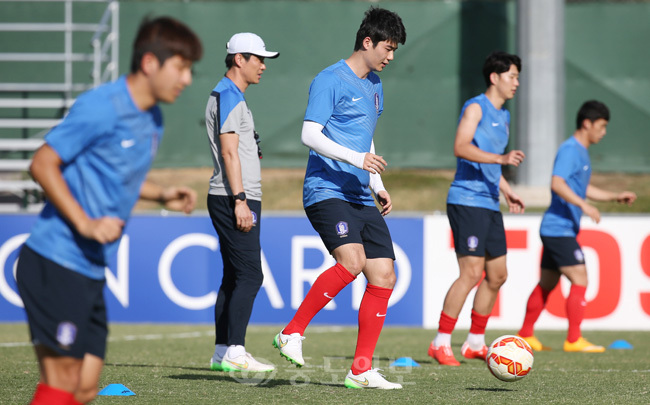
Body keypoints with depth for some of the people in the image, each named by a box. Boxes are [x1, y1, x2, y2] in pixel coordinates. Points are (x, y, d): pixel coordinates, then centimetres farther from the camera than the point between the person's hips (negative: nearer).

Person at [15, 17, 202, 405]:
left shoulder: (153, 121, 13)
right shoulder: (101, 107, -14)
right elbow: (43, 164, -15)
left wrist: (161, 195, 11)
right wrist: (85, 223, -21)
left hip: (91, 270, 9)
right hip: (55, 265, -9)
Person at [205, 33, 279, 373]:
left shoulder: (232, 97, 21)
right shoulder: (228, 96, -10)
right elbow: (229, 152, -18)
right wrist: (240, 200, -22)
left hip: (236, 200, 11)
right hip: (233, 198, -11)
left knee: (234, 277, 10)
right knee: (249, 275, -13)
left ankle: (222, 352, 11)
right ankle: (234, 352, -16)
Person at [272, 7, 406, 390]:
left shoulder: (375, 86, 20)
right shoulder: (330, 80, -6)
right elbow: (310, 135, -14)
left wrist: (378, 186, 20)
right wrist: (356, 158, -23)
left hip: (361, 199, 9)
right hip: (327, 190, -8)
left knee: (384, 276, -1)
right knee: (352, 261, -28)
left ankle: (361, 370, 5)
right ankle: (292, 333, -14)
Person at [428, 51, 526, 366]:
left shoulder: (503, 116, 20)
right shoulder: (476, 107, -8)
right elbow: (461, 147, -23)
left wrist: (507, 191, 25)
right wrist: (501, 158, -32)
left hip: (489, 205, 9)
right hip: (467, 201, -9)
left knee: (497, 275, 10)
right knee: (471, 273, -14)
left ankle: (475, 343, 20)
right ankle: (440, 344, -8)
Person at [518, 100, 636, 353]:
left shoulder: (581, 152, 19)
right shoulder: (569, 150, -13)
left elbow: (583, 189, 30)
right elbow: (557, 184, -26)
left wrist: (615, 197, 23)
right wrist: (583, 205, -34)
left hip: (555, 230, 11)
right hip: (559, 229, -10)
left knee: (547, 284, 14)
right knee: (580, 280, -12)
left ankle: (525, 335, 21)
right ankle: (574, 340, -11)